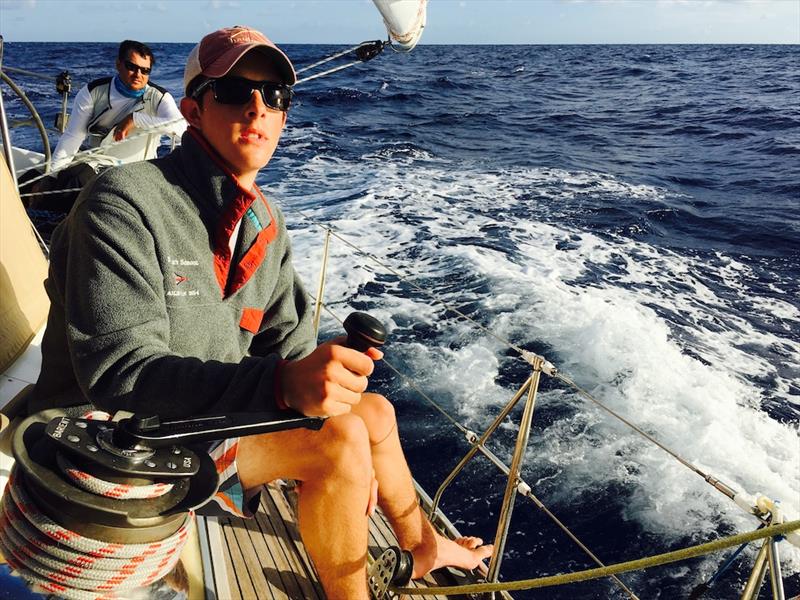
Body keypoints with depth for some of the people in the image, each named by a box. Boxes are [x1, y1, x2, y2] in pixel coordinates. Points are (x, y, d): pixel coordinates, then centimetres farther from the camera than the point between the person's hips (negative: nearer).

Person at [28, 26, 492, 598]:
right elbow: (119, 375, -31)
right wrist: (281, 383, -44)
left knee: (374, 412, 10)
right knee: (339, 436, -24)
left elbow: (288, 341, 6)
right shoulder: (125, 202, -23)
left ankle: (423, 546, 36)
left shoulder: (265, 223, 1)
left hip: (212, 411, 8)